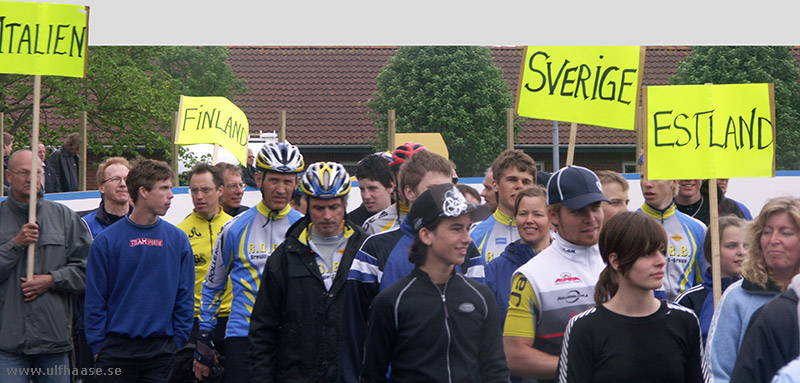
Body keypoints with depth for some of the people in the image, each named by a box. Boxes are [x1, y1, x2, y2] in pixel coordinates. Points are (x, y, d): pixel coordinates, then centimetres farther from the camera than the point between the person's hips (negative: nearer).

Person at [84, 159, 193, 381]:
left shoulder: (178, 240, 6)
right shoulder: (106, 240, -1)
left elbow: (184, 297, 8)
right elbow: (95, 300, 0)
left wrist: (178, 342, 1)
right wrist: (98, 345, -4)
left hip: (162, 351, 2)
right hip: (117, 350, -2)